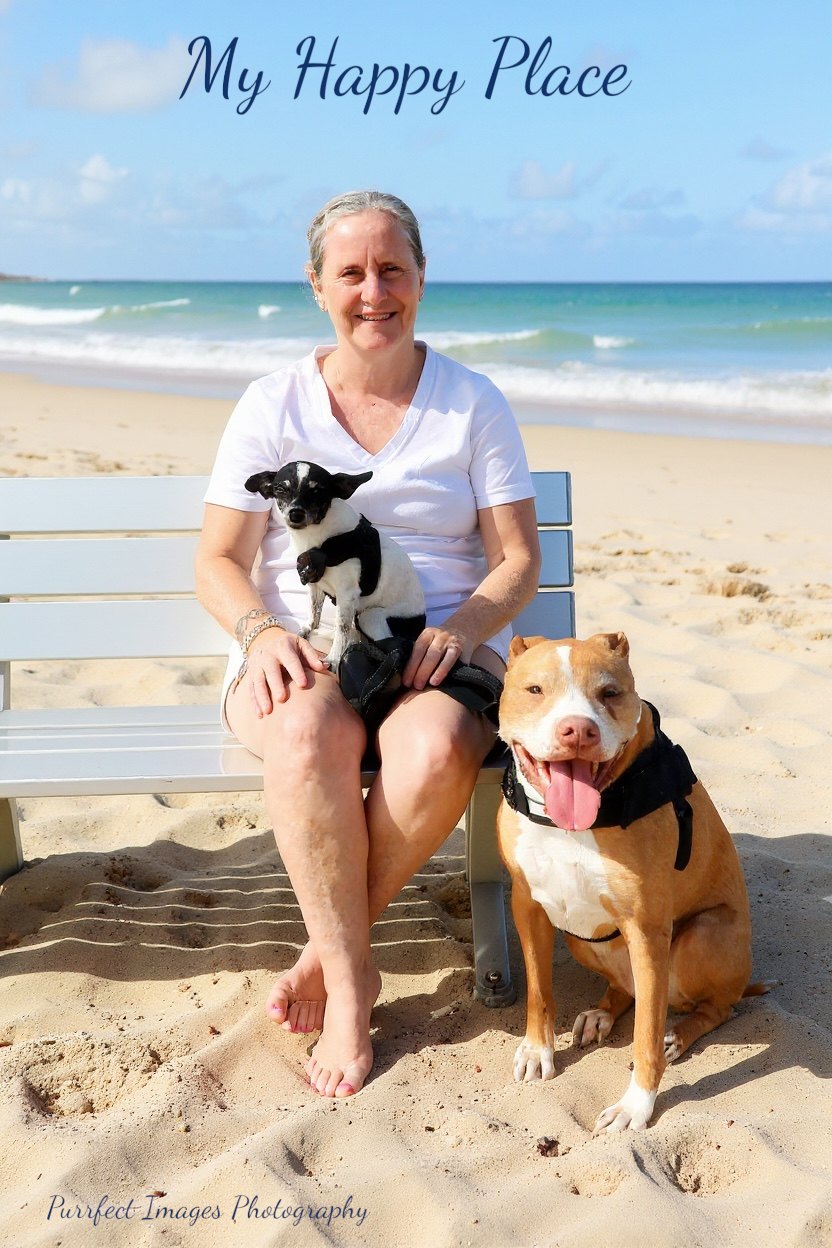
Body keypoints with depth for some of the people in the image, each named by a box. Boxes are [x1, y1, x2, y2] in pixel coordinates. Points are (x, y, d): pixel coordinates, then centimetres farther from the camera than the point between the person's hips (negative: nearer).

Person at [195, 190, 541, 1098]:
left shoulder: (474, 404, 8)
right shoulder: (271, 405, 7)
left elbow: (518, 558, 5)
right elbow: (218, 561, 5)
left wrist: (460, 628, -16)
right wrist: (260, 631, -17)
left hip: (441, 655, 0)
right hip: (299, 656, 0)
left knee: (434, 750, -35)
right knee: (309, 735, -37)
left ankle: (331, 947, -11)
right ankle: (351, 984, -21)